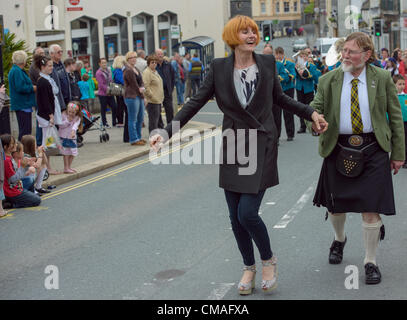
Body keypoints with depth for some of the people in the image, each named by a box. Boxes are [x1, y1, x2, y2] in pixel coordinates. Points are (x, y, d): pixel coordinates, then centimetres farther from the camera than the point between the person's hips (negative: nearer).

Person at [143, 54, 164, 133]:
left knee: (156, 120, 13)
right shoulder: (147, 72, -12)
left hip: (158, 100, 10)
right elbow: (146, 87, -19)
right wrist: (152, 97, -20)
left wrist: (161, 97, 21)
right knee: (153, 121, -8)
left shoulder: (155, 72, 19)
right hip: (152, 101, -10)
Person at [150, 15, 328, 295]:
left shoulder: (267, 63, -1)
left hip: (262, 148, -2)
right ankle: (249, 268, 31)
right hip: (233, 148, 2)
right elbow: (196, 102, -2)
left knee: (248, 214, -11)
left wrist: (311, 113, 8)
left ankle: (269, 260, 17)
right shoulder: (219, 68, -2)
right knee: (236, 217, 8)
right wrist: (167, 132, -10)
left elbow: (279, 97, 15)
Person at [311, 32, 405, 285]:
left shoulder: (382, 79, 1)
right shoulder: (329, 81, 4)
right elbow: (316, 109, 4)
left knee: (371, 209, -5)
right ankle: (340, 239, 46)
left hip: (372, 150, -2)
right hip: (339, 149, 2)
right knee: (335, 204, 12)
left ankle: (371, 262, 13)